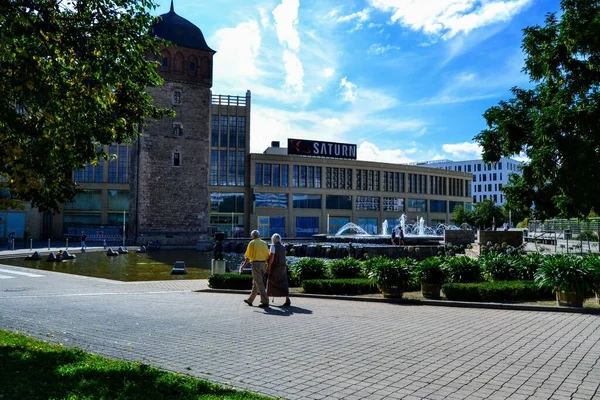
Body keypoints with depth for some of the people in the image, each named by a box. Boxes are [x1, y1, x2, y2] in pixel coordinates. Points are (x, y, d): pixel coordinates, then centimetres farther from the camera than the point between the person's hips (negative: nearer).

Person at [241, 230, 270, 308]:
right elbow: (267, 256, 9)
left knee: (259, 283, -5)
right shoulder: (264, 243, 9)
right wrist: (267, 266, 18)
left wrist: (243, 265, 5)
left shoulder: (252, 243, -4)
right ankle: (250, 300, 28)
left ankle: (265, 302, -10)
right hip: (263, 264, 6)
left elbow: (248, 257, -5)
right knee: (255, 283, 17)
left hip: (255, 263, -6)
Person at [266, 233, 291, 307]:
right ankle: (287, 299, -9)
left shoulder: (273, 246, -8)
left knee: (270, 282, 9)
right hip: (283, 267, 5)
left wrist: (268, 267, -13)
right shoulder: (283, 247, 11)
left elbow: (272, 257, -16)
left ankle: (267, 298, 21)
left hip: (275, 267, -5)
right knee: (283, 283, 2)